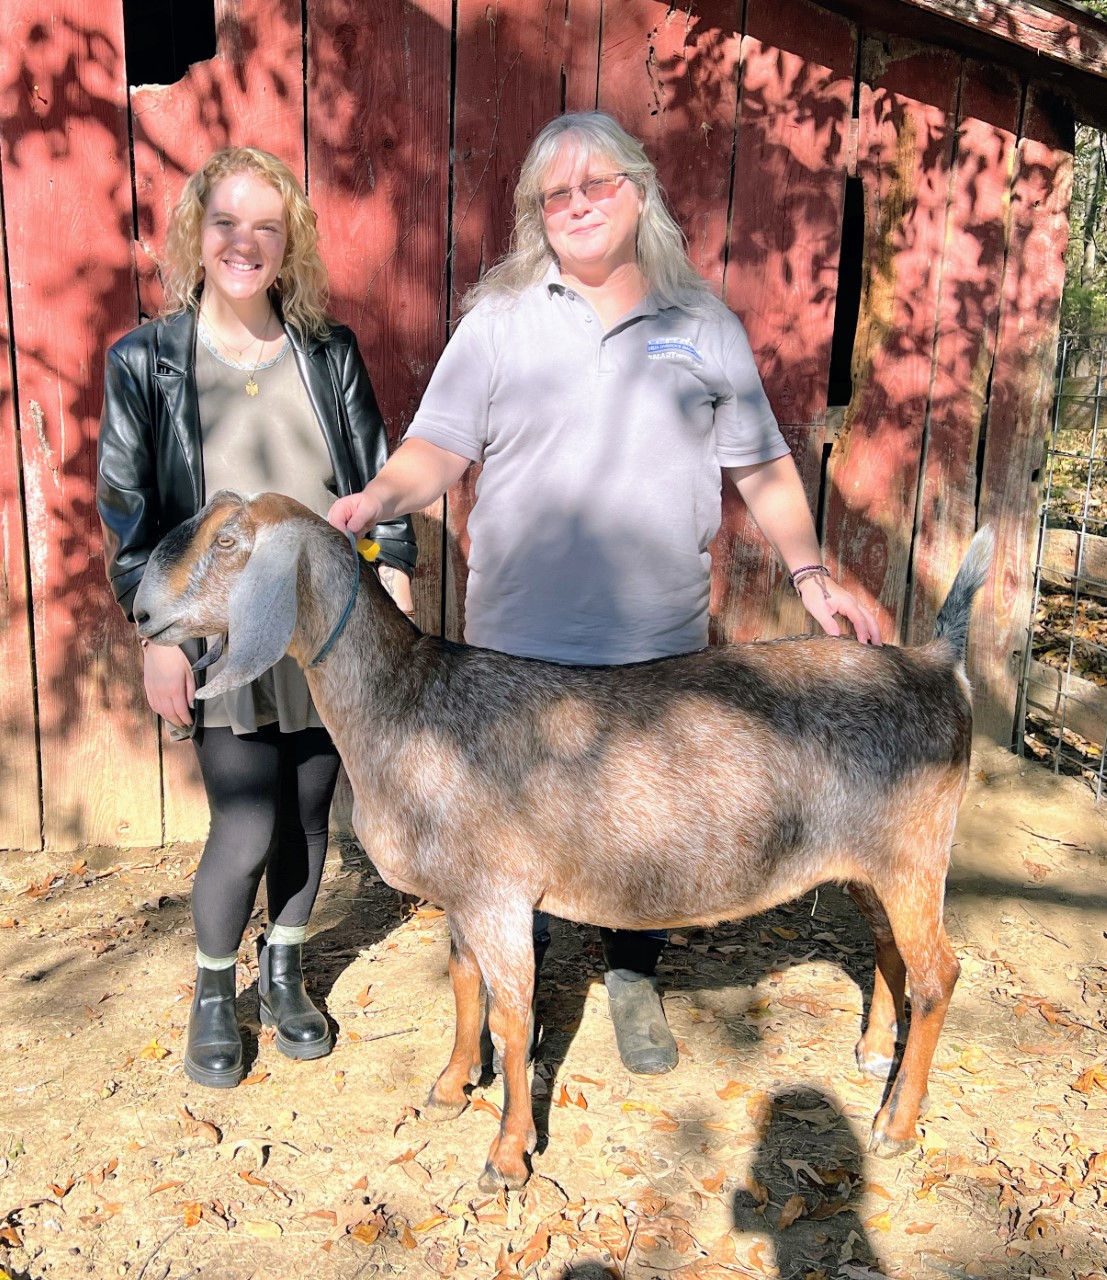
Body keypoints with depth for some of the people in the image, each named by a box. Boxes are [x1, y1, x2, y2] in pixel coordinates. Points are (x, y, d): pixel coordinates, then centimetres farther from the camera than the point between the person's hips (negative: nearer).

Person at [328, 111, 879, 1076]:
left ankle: (634, 977, 39)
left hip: (661, 644, 1)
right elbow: (440, 446, -2)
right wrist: (379, 498, -22)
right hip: (519, 641, -1)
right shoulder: (498, 320, 3)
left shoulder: (706, 327, 7)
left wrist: (812, 575, 0)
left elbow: (762, 466, 9)